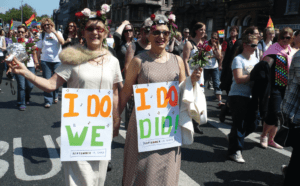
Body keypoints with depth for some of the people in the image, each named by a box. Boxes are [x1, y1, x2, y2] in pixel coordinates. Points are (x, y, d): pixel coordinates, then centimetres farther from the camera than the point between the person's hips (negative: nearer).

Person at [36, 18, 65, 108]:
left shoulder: (57, 33, 5)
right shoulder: (42, 35, 8)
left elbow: (62, 42, -15)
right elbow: (39, 49, 12)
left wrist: (54, 32, -14)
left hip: (57, 60, -1)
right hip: (45, 60, 1)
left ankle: (55, 96, 29)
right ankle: (48, 100, 4)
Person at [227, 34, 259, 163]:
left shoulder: (255, 59, 14)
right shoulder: (238, 59, -9)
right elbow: (239, 79, -20)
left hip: (251, 96, 8)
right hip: (238, 96, -7)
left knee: (252, 124, 11)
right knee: (239, 124, -2)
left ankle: (233, 137, 34)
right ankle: (235, 151, 12)